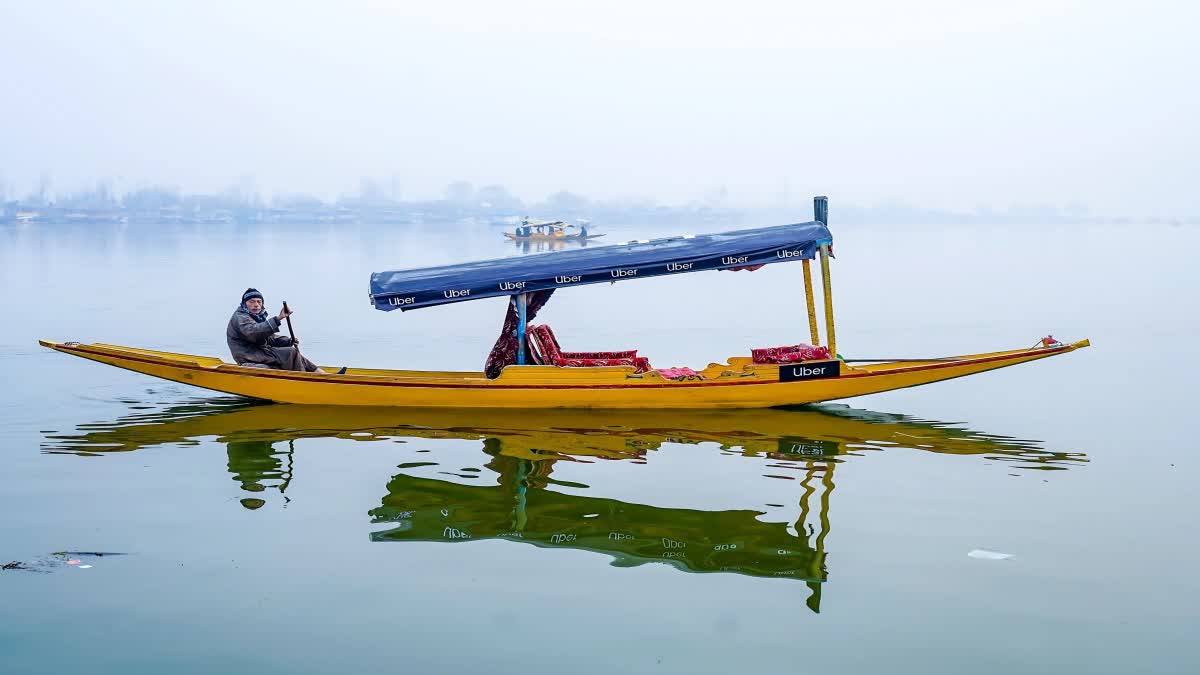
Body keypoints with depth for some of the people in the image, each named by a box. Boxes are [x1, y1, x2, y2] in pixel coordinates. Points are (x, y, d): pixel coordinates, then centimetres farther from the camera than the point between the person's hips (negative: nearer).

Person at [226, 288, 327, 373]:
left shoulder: (258, 318, 24)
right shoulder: (239, 317, -8)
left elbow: (270, 338, 17)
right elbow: (253, 332, -29)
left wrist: (289, 341, -3)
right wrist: (277, 319, -36)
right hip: (250, 361, -9)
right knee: (291, 353, -19)